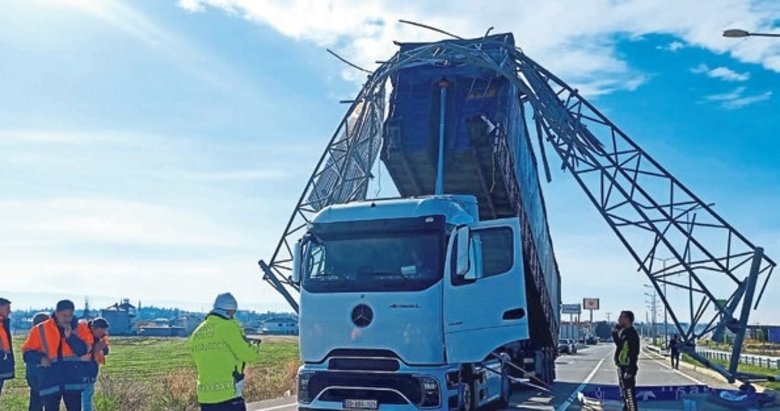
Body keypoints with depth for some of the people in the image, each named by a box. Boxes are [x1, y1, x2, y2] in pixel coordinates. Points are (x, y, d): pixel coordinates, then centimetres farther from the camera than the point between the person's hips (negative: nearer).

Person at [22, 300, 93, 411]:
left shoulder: (80, 329, 3)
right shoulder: (40, 329, 2)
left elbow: (83, 351, -9)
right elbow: (27, 352, 4)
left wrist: (70, 336, -20)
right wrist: (40, 358, -15)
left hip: (73, 382, 0)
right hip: (50, 382, 0)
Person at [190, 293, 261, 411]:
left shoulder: (197, 333, 12)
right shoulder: (228, 326, -10)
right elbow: (248, 354, -9)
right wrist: (255, 349, 13)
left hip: (205, 397, 7)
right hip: (229, 395, -7)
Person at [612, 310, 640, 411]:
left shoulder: (631, 333, -18)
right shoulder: (623, 332, 13)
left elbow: (633, 353, -22)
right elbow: (618, 343, 25)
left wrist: (629, 370, -24)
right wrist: (615, 332, 12)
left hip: (628, 367, -10)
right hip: (622, 366, 10)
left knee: (629, 392, -10)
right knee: (624, 392, 20)